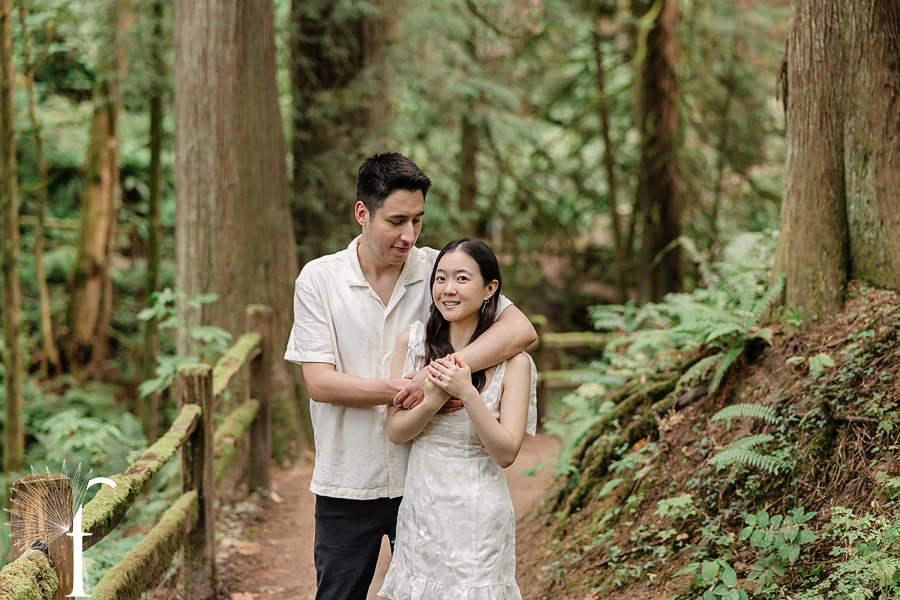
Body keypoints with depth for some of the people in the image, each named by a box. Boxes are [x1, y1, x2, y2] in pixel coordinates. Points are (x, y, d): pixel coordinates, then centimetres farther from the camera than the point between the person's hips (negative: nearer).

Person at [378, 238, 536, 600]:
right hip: (421, 507, 3)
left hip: (479, 515, -3)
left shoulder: (512, 361, -8)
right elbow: (395, 431, 0)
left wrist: (467, 393, -23)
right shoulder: (412, 342, -1)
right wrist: (433, 400, -19)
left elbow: (506, 452, -12)